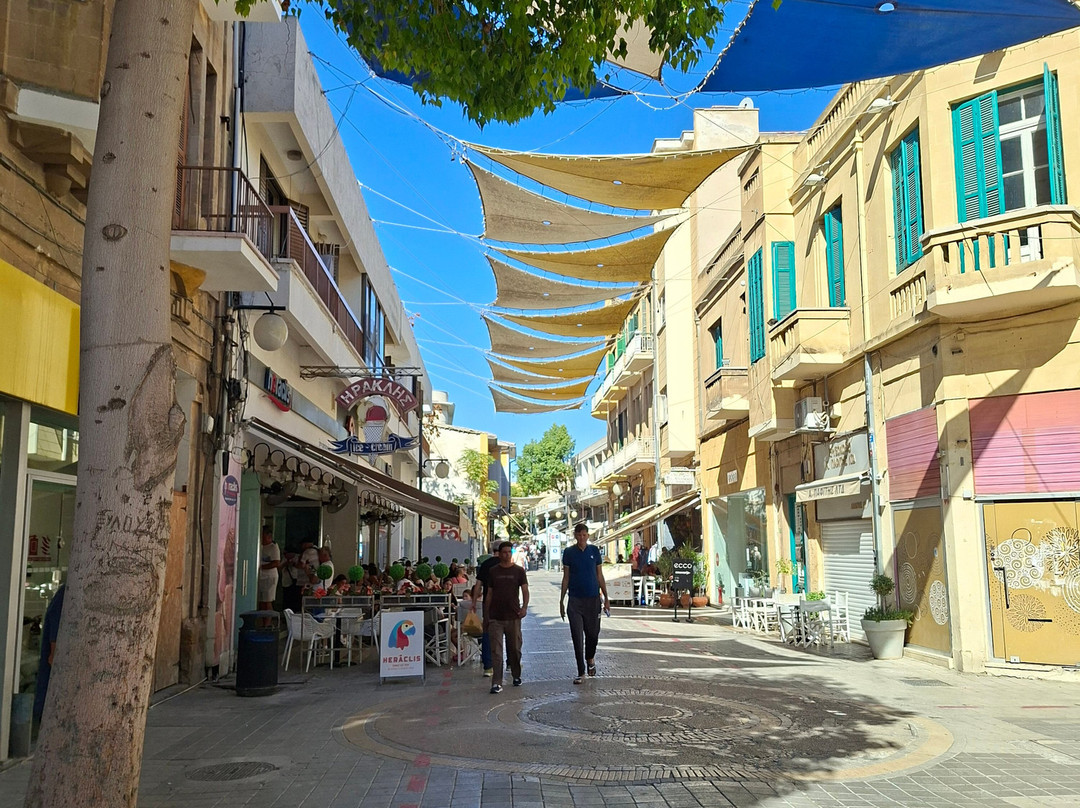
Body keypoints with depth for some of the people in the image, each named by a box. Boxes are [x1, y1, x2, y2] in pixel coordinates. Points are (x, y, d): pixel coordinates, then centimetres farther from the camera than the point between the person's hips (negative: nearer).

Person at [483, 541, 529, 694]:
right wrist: (485, 616, 10)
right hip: (495, 617, 0)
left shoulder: (519, 571, 5)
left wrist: (524, 607, -18)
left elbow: (525, 591, 0)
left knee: (515, 649, 10)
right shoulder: (493, 571, 7)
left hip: (513, 617, 0)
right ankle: (497, 683, -6)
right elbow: (489, 594, 11)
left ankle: (517, 676, 30)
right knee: (496, 651, -5)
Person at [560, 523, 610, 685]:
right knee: (577, 637, -3)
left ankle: (590, 659, 37)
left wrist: (606, 597, 6)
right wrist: (561, 601, 2)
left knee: (593, 634, 8)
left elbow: (600, 575, 9)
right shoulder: (569, 552, 2)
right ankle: (581, 673, 4)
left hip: (593, 598, 1)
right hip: (575, 600, -1)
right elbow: (566, 577, 5)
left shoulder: (594, 550, 5)